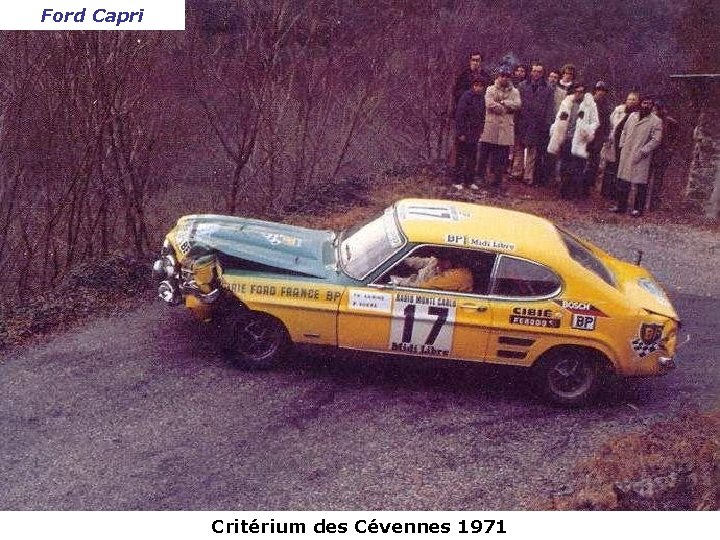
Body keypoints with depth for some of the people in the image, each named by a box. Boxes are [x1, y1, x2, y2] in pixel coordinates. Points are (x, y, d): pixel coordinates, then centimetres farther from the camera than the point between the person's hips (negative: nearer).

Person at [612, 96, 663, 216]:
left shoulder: (656, 121, -4)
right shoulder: (632, 115, 12)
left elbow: (656, 140, -9)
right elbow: (624, 131, 18)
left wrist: (644, 150, -15)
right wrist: (622, 145, 8)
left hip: (641, 157, -5)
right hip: (626, 154, 5)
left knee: (641, 184, -1)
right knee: (623, 181, 9)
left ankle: (638, 209, 8)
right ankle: (621, 205, 19)